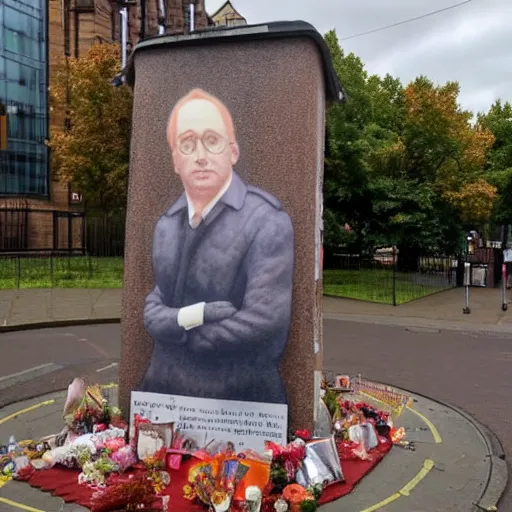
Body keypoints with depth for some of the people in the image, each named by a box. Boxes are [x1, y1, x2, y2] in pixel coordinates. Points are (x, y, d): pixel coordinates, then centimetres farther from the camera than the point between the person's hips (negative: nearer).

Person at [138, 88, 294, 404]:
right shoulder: (165, 225, 3)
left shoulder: (267, 221, -18)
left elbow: (263, 322, -24)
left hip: (241, 400, -5)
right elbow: (152, 311, 2)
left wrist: (176, 332, -11)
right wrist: (186, 318, -21)